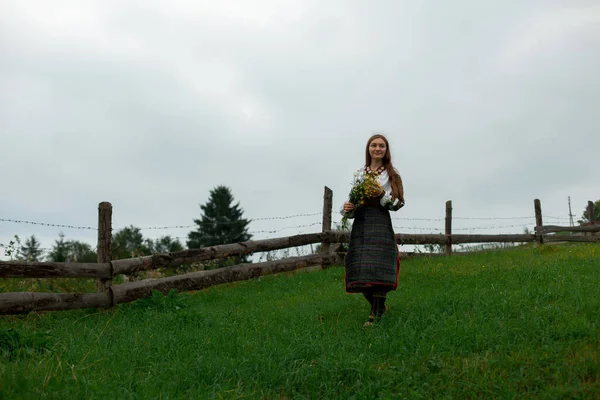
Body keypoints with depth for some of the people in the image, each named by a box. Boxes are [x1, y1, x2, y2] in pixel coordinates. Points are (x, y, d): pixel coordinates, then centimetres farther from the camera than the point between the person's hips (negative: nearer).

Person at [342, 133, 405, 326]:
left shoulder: (391, 173, 5)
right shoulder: (360, 173, 14)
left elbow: (398, 204, 2)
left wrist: (382, 194, -15)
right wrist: (348, 209, -5)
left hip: (381, 223, -3)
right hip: (360, 223, 4)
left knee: (378, 269, -11)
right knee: (360, 272, 0)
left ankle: (376, 315, -3)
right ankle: (379, 306, 23)